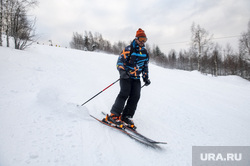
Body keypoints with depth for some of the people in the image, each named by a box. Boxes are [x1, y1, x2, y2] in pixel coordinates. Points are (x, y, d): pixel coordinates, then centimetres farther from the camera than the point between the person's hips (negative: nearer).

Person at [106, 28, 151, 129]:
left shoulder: (145, 53, 14)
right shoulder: (129, 49, -4)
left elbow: (145, 66, 22)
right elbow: (120, 60, -10)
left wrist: (146, 78, 14)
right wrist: (122, 71, -27)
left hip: (136, 78, 6)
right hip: (126, 76, -5)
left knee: (135, 96, -8)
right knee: (124, 93, -20)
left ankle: (127, 117, -1)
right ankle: (114, 115, -13)